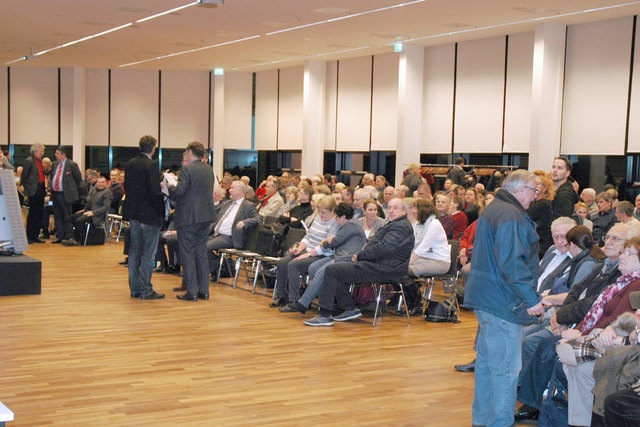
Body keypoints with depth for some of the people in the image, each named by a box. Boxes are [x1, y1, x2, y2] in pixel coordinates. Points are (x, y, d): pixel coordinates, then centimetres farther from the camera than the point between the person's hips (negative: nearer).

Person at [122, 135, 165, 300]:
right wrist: (162, 210, -7)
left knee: (134, 252, 12)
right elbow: (155, 192, -19)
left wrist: (133, 206, 16)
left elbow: (127, 188, 10)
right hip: (149, 215, -7)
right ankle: (146, 290, 2)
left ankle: (135, 289, 18)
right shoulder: (151, 165, -16)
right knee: (148, 254, -1)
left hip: (134, 214, 7)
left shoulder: (130, 164, 7)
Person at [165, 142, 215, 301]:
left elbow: (179, 191, -21)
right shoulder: (209, 169, 10)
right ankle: (203, 290, 15)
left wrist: (167, 186, 0)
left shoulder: (187, 169, -14)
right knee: (201, 253, 13)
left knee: (187, 254, 0)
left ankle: (191, 292, 0)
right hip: (205, 216, 7)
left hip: (188, 217, -7)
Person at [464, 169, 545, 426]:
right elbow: (512, 263, -25)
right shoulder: (511, 216, -18)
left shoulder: (493, 209, 17)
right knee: (506, 368, -6)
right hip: (503, 303, -11)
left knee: (487, 361, 18)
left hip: (487, 299, 11)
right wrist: (531, 299, -22)